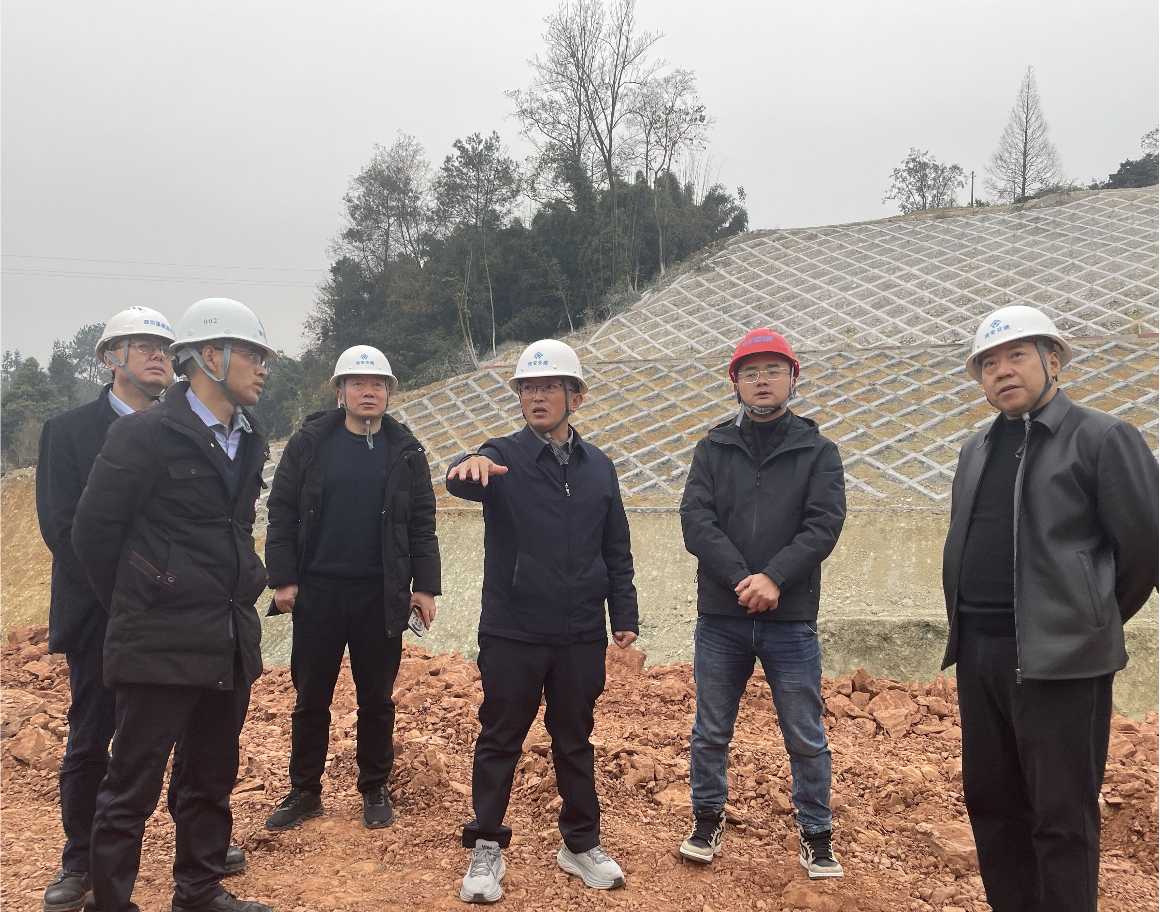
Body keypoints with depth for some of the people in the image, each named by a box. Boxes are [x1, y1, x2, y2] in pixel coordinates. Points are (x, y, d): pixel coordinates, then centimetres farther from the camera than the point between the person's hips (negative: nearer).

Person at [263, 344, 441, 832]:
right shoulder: (309, 443, 0)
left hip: (382, 595, 0)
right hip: (318, 591, 0)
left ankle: (375, 789, 25)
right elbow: (282, 514, -1)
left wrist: (425, 585, -2)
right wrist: (283, 580, -6)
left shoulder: (406, 451, 3)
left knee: (376, 697, 10)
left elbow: (422, 524, 3)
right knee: (311, 697, 9)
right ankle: (305, 791, 24)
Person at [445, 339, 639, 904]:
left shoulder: (598, 468, 7)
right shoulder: (504, 457, -3)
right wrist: (469, 468, -50)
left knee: (575, 741, 15)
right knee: (499, 742, 8)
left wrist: (624, 616, 5)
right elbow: (462, 481, -27)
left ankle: (581, 845, 29)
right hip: (512, 634, -2)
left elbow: (616, 551, 11)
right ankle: (486, 849, 23)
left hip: (581, 636, 3)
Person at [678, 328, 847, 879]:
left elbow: (824, 524, -8)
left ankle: (816, 836, 24)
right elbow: (695, 520, -5)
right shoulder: (713, 448, 6)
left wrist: (774, 578, -19)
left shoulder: (817, 451, 4)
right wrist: (742, 579, -17)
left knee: (806, 738, 8)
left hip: (791, 621, -1)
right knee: (711, 732, 12)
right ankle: (707, 821, 30)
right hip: (720, 617, 1)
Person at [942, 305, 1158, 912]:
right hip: (978, 651, 7)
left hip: (1058, 657, -7)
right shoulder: (976, 452, 15)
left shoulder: (1102, 438, -6)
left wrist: (1092, 622, 3)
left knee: (1062, 816, 1)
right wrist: (967, 623, 14)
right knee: (990, 803, 14)